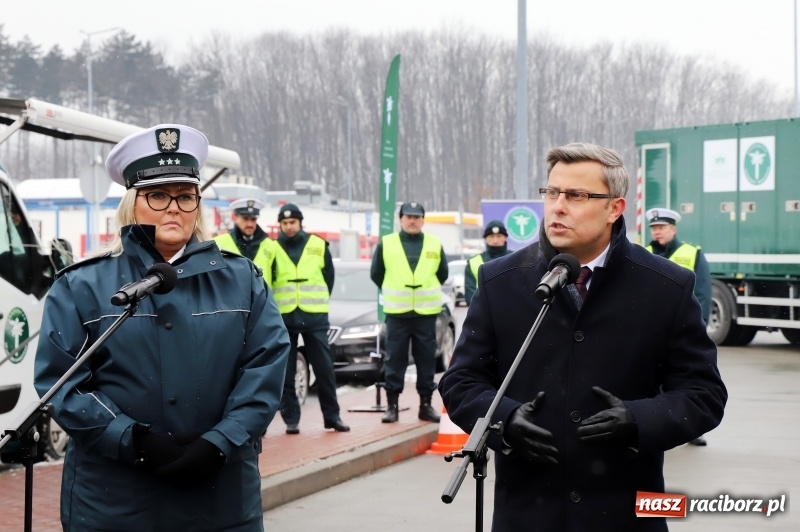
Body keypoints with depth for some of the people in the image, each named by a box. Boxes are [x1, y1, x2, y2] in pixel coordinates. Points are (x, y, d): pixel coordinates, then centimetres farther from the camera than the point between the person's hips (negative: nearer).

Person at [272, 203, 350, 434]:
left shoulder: (317, 245, 5)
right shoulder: (273, 248, 1)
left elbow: (329, 276, 12)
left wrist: (319, 301, 9)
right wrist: (273, 306, 4)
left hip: (315, 316, 1)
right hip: (284, 317, -1)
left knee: (324, 368, 3)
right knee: (285, 372, 2)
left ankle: (332, 416, 11)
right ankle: (291, 419, 8)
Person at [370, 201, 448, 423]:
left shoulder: (435, 245, 5)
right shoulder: (386, 244, 2)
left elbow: (442, 274, 16)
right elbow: (376, 273, 10)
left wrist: (428, 293, 13)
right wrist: (393, 294, 11)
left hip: (426, 313, 1)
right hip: (396, 313, -1)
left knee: (426, 360, 5)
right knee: (394, 360, 0)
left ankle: (426, 405, 12)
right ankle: (392, 406, 5)